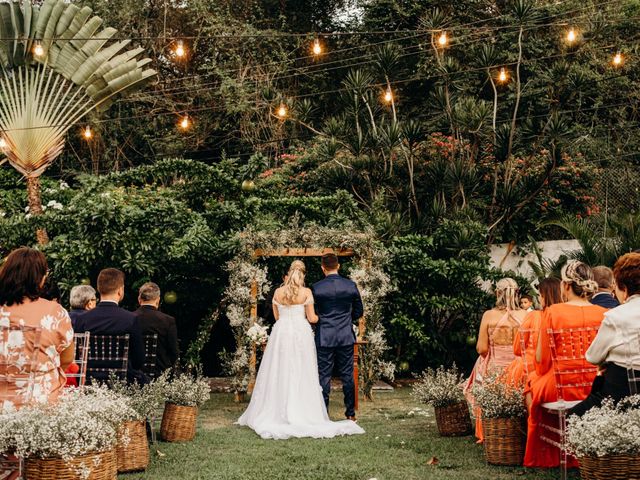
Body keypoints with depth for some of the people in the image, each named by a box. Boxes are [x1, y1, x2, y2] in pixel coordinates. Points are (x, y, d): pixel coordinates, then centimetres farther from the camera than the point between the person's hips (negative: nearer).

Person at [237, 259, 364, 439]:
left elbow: (276, 316, 10)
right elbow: (311, 318, -5)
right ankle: (301, 415, 2)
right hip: (301, 334, -2)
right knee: (301, 375, 2)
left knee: (279, 375, 7)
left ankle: (276, 413, 11)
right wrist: (322, 316, 16)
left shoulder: (278, 292, 3)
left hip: (280, 334, 2)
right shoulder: (306, 292, -6)